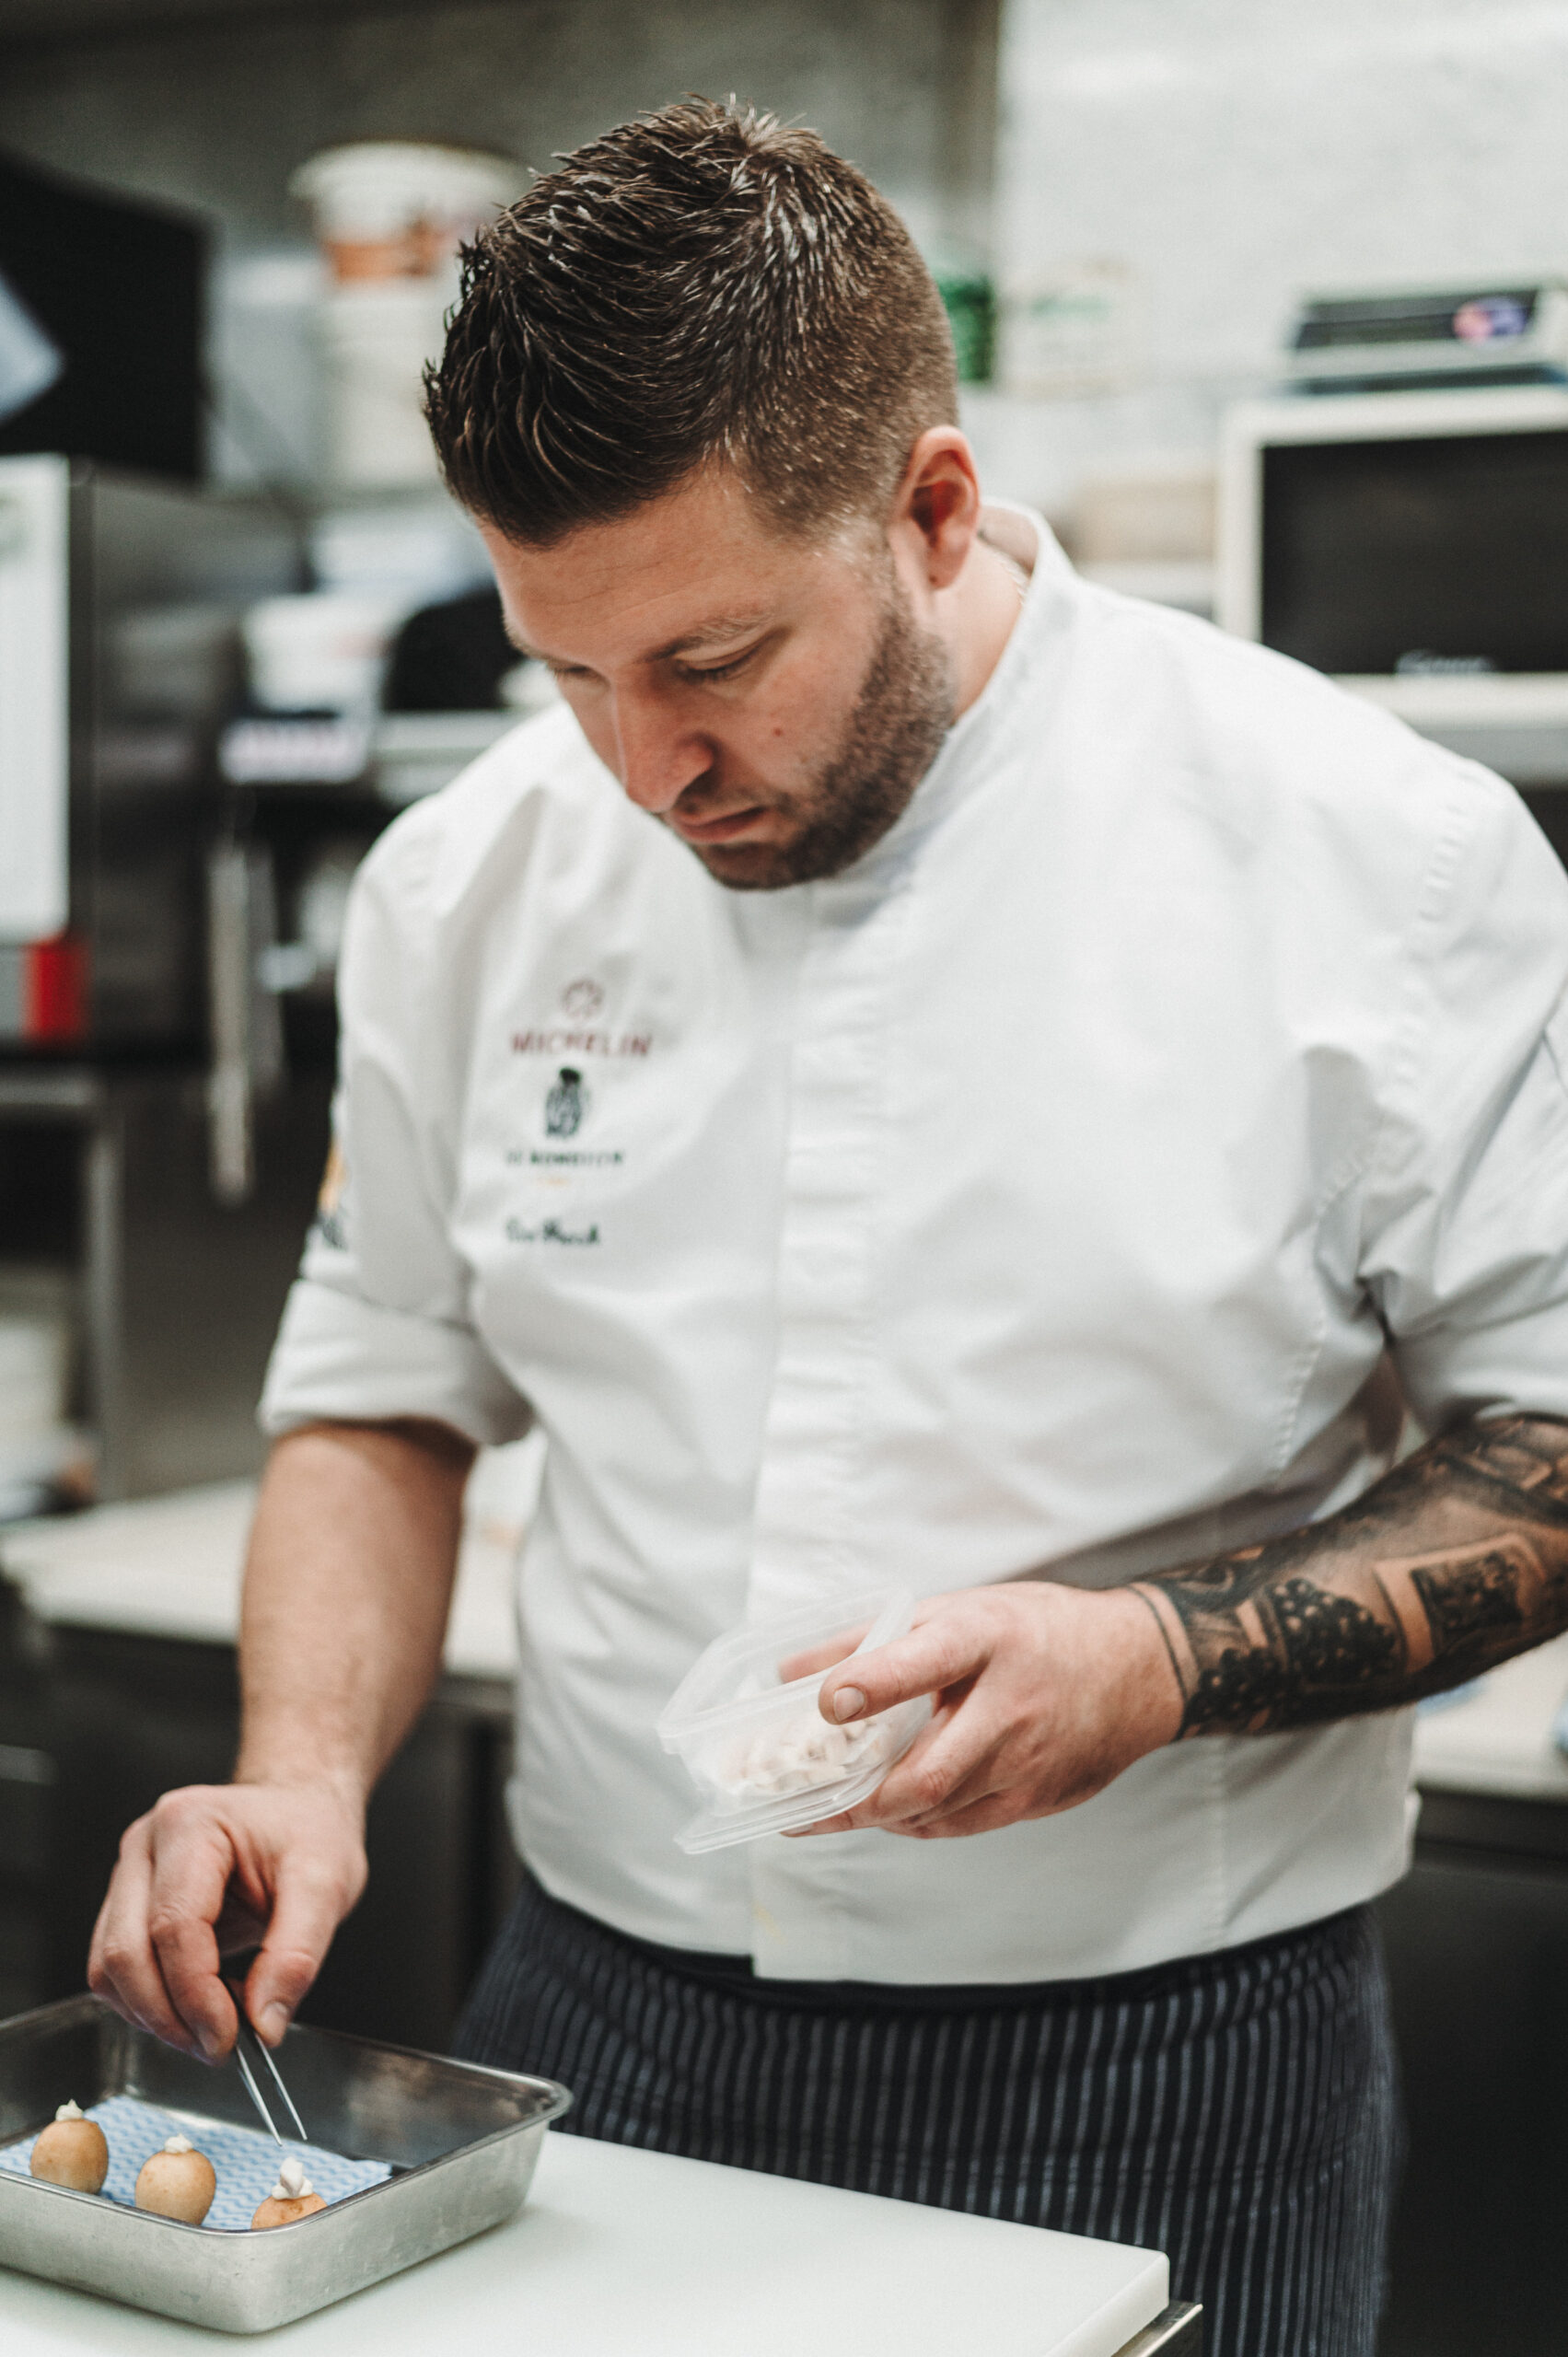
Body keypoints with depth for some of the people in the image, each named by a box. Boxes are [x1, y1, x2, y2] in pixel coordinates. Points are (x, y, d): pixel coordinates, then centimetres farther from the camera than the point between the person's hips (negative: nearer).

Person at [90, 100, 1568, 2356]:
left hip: (1157, 2084, -3)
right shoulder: (476, 879, -1)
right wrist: (307, 1772, -7)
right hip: (600, 2027, 3)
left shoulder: (1371, 858, -12)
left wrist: (1167, 1659, -20)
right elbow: (388, 1402, 9)